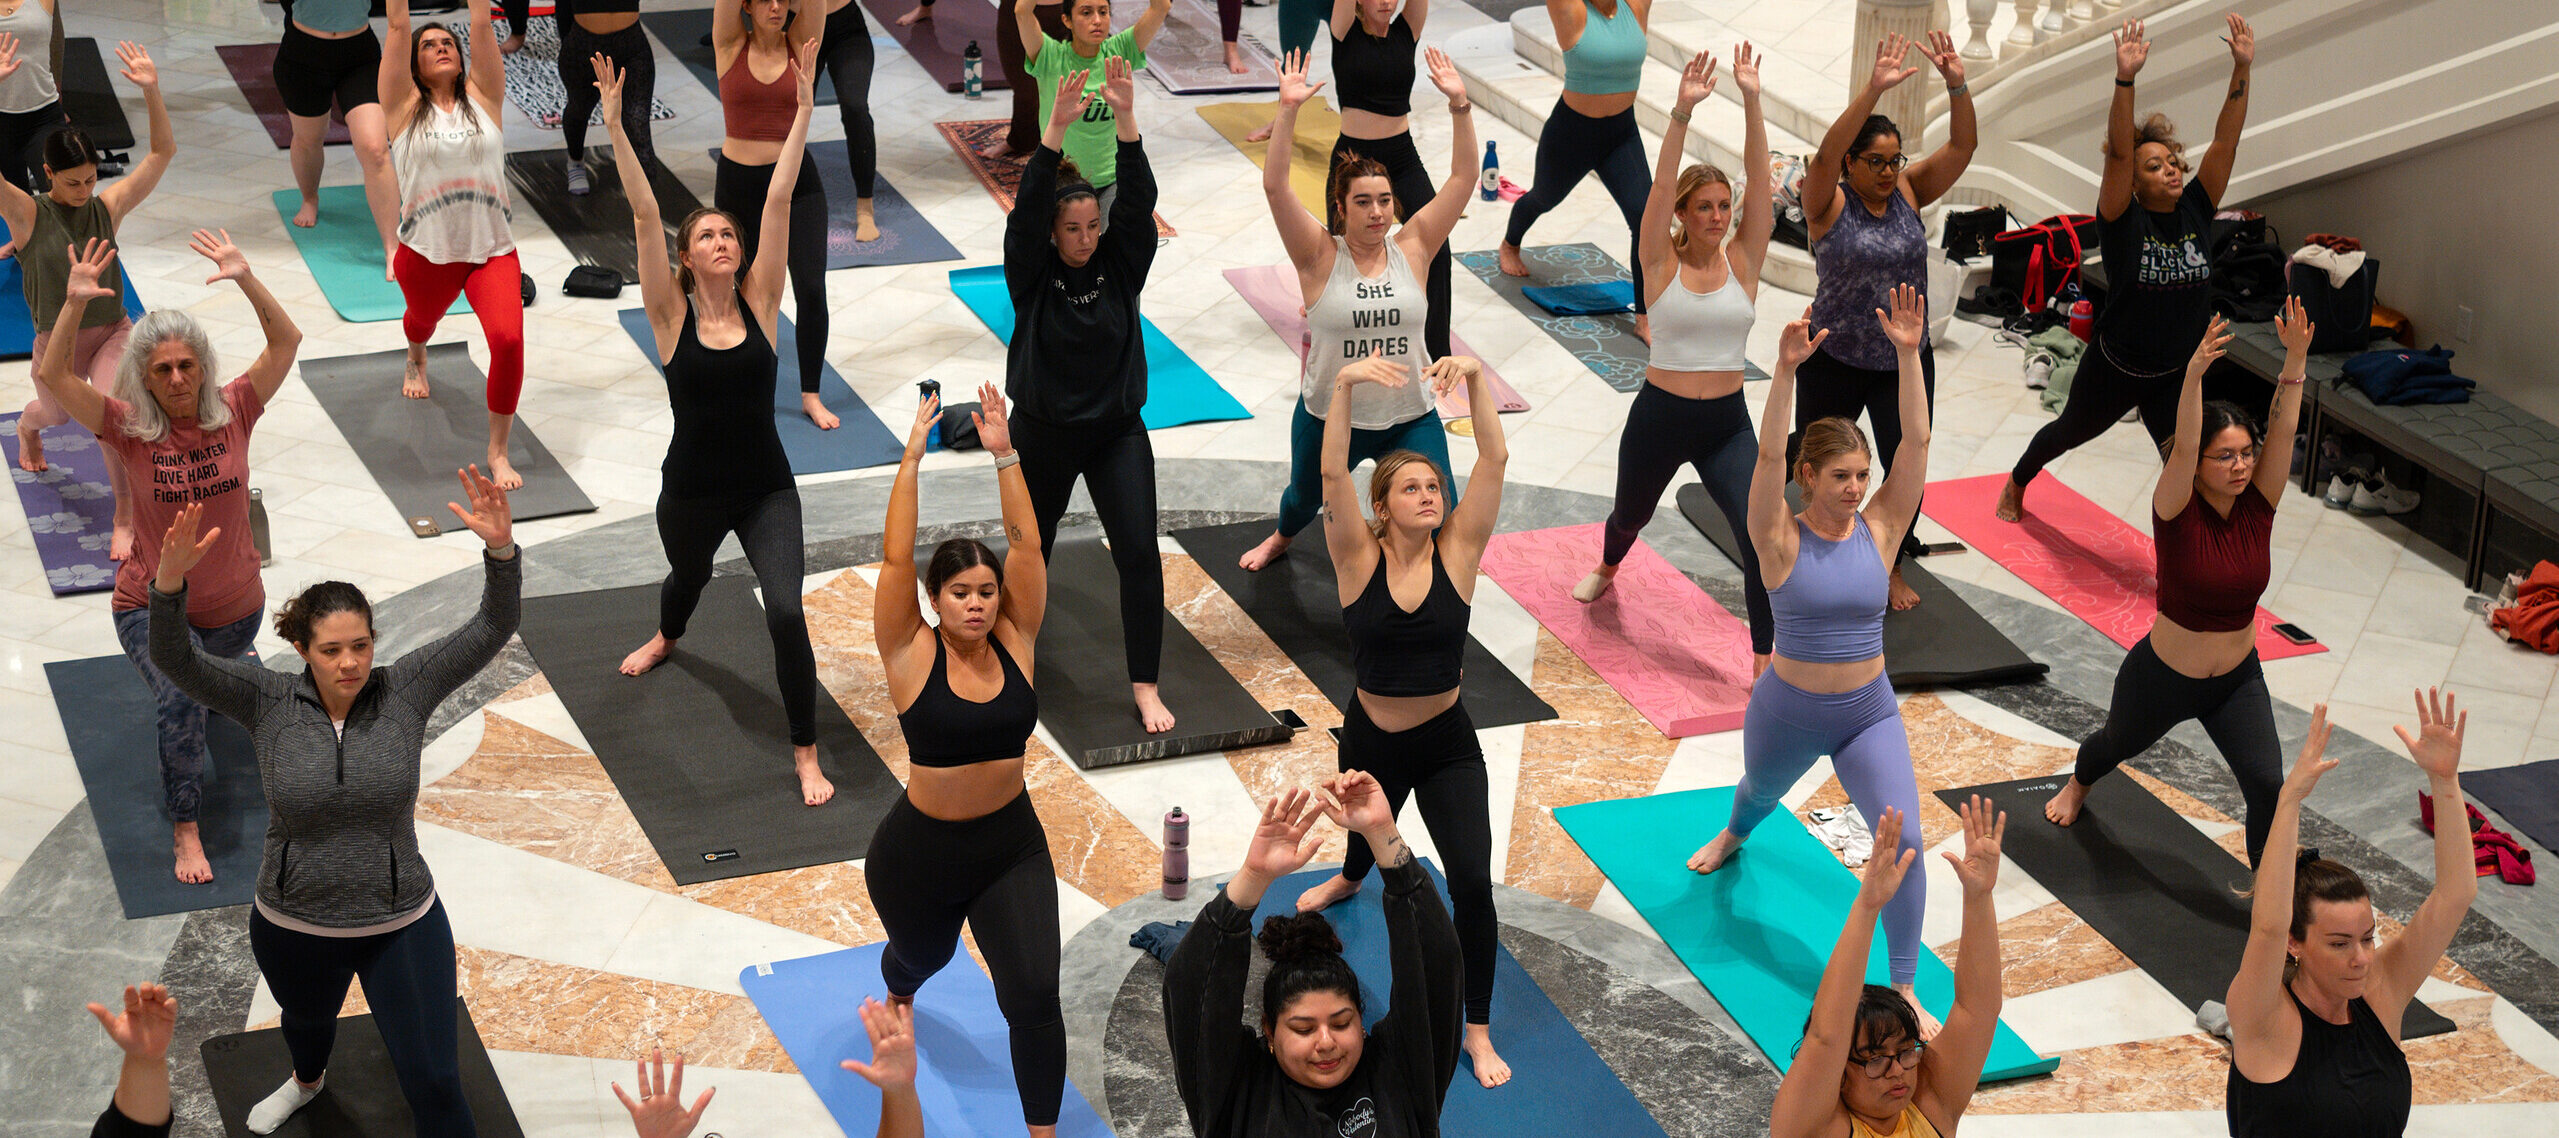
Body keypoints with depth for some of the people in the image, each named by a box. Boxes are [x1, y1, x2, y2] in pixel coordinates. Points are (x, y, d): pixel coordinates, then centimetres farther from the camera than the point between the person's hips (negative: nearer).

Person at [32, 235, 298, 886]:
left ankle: (225, 659, 71)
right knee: (180, 699, -29)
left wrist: (245, 279, -28)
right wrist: (76, 304, -38)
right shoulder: (127, 430, -16)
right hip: (152, 606, -3)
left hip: (235, 605, 3)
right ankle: (185, 828, -15)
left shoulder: (232, 414, -12)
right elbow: (50, 377, -27)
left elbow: (287, 342, -18)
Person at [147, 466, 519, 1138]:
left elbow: (492, 630, -22)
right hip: (291, 929, 2)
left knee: (433, 1079, 2)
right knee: (307, 1022, 34)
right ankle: (307, 1081, 70)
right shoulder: (269, 703, -14)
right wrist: (170, 578, -46)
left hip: (402, 925, -2)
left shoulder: (405, 691, -14)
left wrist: (501, 548, -41)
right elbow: (174, 659, -26)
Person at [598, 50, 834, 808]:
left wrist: (804, 107, -11)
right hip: (691, 490, 1)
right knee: (688, 576, 30)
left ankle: (805, 754, -3)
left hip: (767, 490, -1)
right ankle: (667, 639, 69)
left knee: (786, 611, -18)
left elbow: (778, 202, -10)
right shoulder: (672, 316, -9)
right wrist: (615, 124, -21)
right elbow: (643, 214, -16)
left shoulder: (759, 303, -6)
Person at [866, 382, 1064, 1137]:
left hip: (1012, 845, 1)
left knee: (1035, 994, -15)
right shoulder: (912, 655, -13)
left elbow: (1027, 546, -14)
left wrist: (1003, 453, -19)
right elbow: (895, 558, -23)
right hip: (920, 849, -1)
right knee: (922, 955, 28)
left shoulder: (1014, 642, -7)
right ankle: (898, 999, 66)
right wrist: (912, 456, -23)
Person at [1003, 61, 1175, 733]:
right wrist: (1057, 128, -38)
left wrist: (1125, 122, -34)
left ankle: (1145, 687, -4)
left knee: (1139, 554, -10)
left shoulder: (1121, 265, -5)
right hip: (1042, 436, 0)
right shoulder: (1032, 275, -9)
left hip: (1117, 434, 1)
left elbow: (1139, 203, -20)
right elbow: (1027, 208, -26)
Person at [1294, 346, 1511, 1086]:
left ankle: (1478, 1031, 5)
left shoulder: (1456, 551, -11)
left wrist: (1475, 380, -31)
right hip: (1371, 740, 1)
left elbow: (1495, 460, -20)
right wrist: (1344, 386, -39)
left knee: (1472, 879, -13)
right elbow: (1332, 475, -28)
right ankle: (1349, 880, 69)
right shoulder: (1360, 558, -13)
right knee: (1368, 840, 28)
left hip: (1449, 745, -1)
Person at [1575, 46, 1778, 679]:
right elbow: (1661, 186, -20)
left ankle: (1764, 664, -9)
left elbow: (1759, 180, -11)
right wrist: (1682, 112, -30)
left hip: (1727, 424, 0)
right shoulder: (1661, 263, -7)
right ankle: (1607, 569, 62)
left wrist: (1752, 102, -21)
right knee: (1631, 514, 25)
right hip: (1659, 417, 0)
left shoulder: (1743, 260, -3)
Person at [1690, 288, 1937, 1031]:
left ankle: (1904, 992, -3)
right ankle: (1734, 837, 70)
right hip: (1788, 710, -1)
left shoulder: (1879, 529, -8)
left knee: (1904, 839, -16)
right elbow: (1768, 454, -30)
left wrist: (1909, 356, -27)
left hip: (1869, 713, 1)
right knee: (1760, 792, 29)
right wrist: (1786, 372, -42)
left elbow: (1916, 442, -17)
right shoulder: (1781, 540, -15)